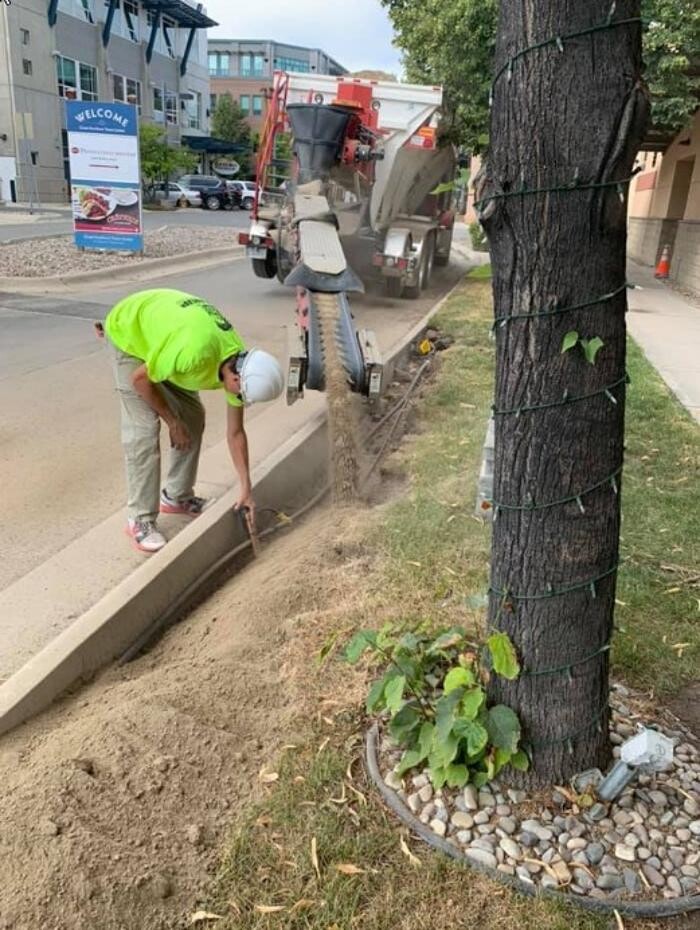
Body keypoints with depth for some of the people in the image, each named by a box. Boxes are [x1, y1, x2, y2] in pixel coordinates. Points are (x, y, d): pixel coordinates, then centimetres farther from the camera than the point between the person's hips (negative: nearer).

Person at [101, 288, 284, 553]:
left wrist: (246, 488, -5)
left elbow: (235, 432, -6)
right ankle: (141, 520, -4)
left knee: (193, 417, 6)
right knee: (144, 429, -13)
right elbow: (140, 379, -24)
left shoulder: (238, 363, -16)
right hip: (129, 331, -7)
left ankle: (177, 496, 22)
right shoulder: (195, 353, -41)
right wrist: (172, 421, -13)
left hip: (160, 327, 7)